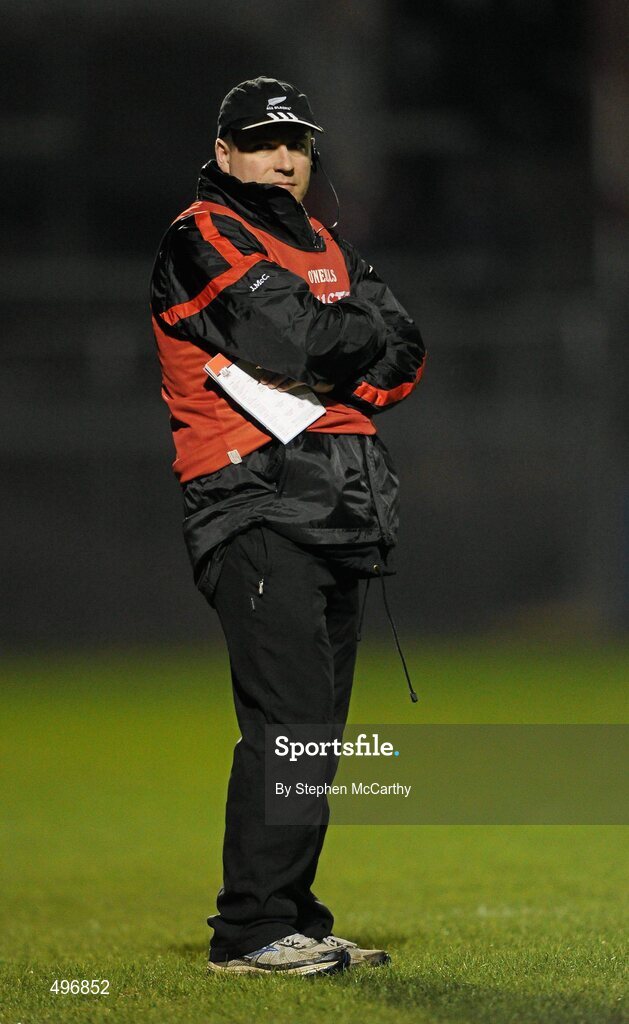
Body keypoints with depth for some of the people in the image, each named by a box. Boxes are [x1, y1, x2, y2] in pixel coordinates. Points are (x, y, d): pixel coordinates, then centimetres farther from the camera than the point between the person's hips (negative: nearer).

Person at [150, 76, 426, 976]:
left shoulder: (326, 250, 22)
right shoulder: (201, 238, -3)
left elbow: (402, 358, 10)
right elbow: (291, 336, -18)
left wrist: (329, 356, -8)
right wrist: (363, 326, -1)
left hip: (335, 518, 8)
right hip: (258, 508, -8)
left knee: (316, 728, 9)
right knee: (289, 717, -16)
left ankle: (292, 922, 15)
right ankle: (250, 932, -15)